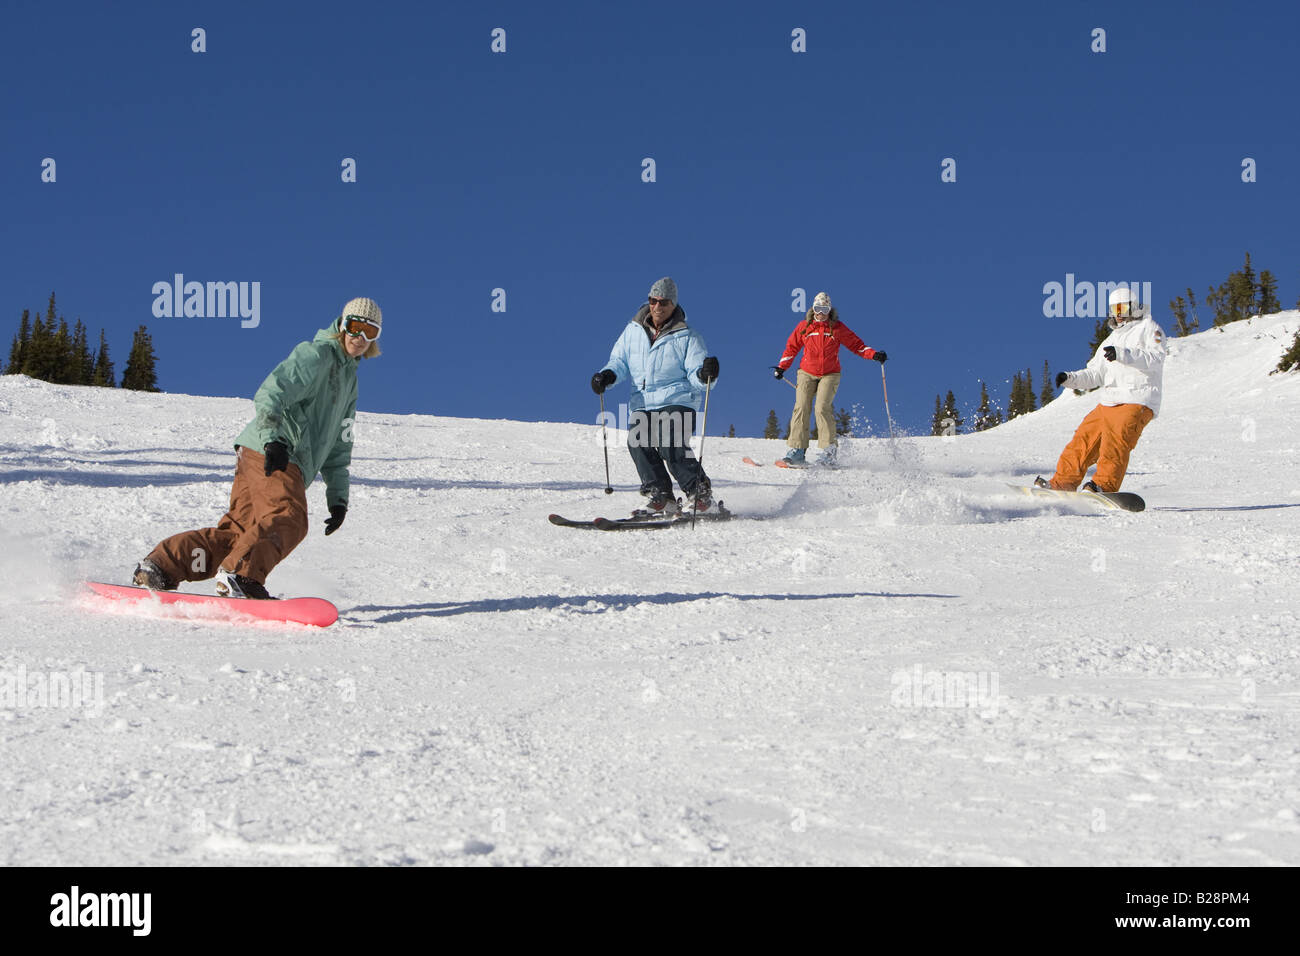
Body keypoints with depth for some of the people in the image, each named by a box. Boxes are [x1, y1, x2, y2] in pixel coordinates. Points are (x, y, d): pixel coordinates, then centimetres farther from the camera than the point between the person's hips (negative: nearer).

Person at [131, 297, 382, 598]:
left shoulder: (349, 381, 29)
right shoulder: (315, 354, 1)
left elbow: (339, 446, 32)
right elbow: (271, 392, -14)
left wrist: (338, 496, 25)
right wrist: (273, 438, -28)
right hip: (272, 451, -9)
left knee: (238, 530, 1)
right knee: (287, 519, -24)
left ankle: (161, 565, -2)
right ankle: (241, 574, -35)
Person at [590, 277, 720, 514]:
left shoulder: (687, 337, 1)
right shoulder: (633, 331, 12)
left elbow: (695, 374, -3)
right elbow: (620, 360, 14)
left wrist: (704, 374, -28)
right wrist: (608, 374, -8)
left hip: (677, 403, -4)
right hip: (642, 405, 4)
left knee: (670, 445, -27)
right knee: (638, 442, -22)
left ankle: (700, 494, -14)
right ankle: (661, 496, -13)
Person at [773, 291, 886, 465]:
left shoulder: (837, 328, 0)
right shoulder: (804, 326, 5)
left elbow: (856, 345, 3)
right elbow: (792, 347, 16)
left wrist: (874, 354, -11)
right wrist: (782, 367, 10)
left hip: (830, 374, -2)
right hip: (807, 373, 2)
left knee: (822, 408, -20)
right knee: (801, 407, -13)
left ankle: (829, 451, -18)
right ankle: (796, 449, -11)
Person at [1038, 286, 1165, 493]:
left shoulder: (1149, 328, 7)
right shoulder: (1112, 340, 29)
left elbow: (1155, 360, -11)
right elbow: (1094, 374, 25)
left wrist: (1122, 354, -24)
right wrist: (1070, 378, 6)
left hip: (1137, 402, -7)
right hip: (1108, 402, 7)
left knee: (1116, 440, -26)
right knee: (1084, 438, -1)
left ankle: (1105, 486, -36)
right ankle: (1062, 484, 1)